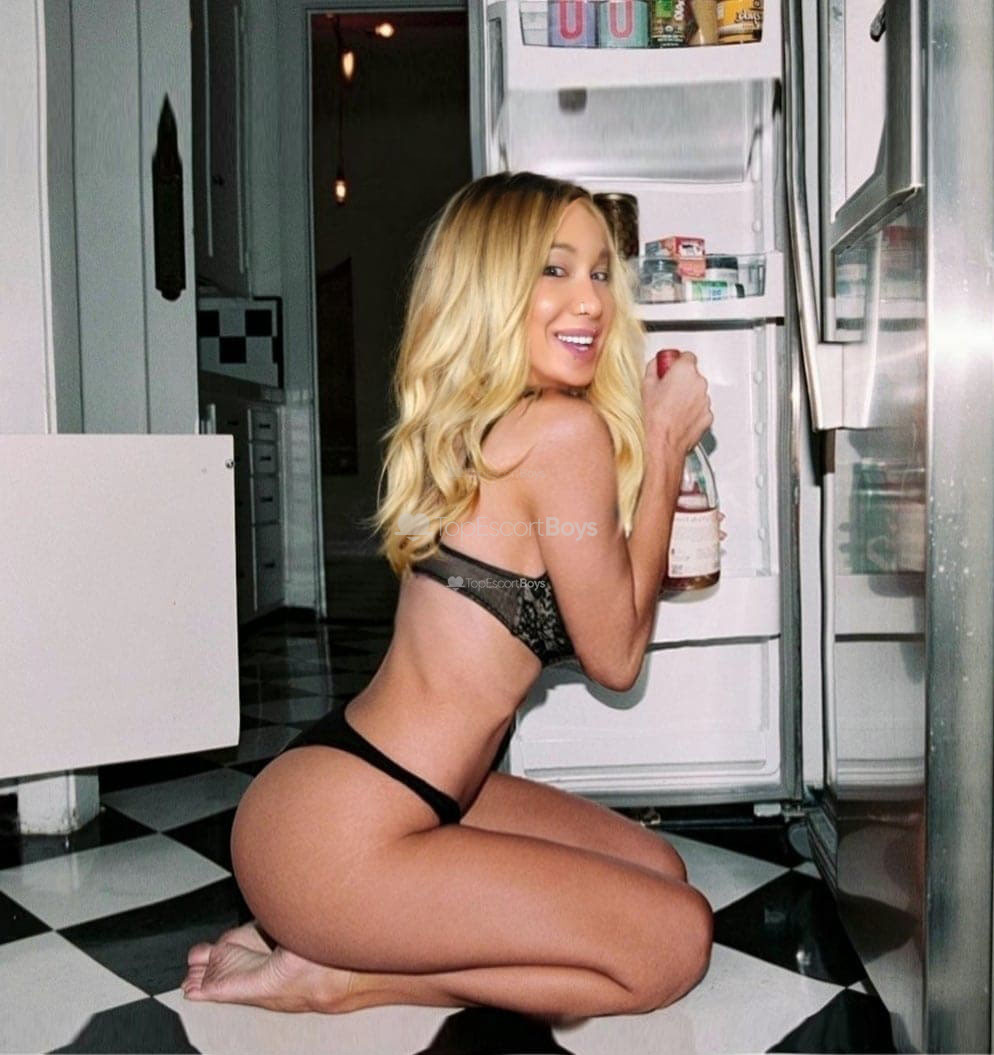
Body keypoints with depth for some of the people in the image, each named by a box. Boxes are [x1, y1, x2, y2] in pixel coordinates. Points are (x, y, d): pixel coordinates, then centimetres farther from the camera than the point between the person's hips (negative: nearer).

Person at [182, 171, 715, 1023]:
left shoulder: (477, 425, 9)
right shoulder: (565, 429, -17)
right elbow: (616, 657, -6)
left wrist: (657, 445, 13)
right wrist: (665, 449, -2)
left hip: (360, 786, 9)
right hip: (339, 842, -9)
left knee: (658, 867, 19)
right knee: (677, 938, 1)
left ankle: (324, 941, 11)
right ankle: (339, 976, 1)